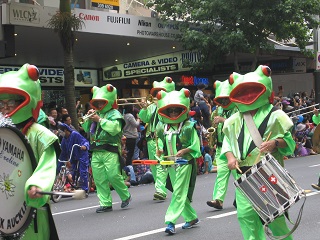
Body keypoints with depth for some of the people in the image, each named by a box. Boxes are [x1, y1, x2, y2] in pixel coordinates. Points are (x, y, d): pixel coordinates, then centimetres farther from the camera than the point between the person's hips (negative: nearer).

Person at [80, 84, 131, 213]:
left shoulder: (114, 114, -2)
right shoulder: (96, 114, 16)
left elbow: (115, 128, -19)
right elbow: (86, 129, 19)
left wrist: (100, 120, -14)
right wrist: (88, 118, 3)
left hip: (110, 152, -6)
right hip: (96, 152, 7)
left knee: (114, 176, -10)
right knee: (99, 179, 5)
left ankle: (126, 196, 13)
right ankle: (106, 203, 12)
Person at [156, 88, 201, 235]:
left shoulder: (188, 126, -5)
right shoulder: (163, 128, 8)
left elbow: (195, 145, -5)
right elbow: (161, 145, 15)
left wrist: (184, 150, -19)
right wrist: (160, 152, -6)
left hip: (185, 163, -6)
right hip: (170, 164, 6)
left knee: (179, 193, -9)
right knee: (179, 193, 12)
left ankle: (171, 221, -12)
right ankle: (192, 218, 26)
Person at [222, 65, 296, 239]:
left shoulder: (274, 116, -1)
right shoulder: (235, 120, 12)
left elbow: (289, 140, -2)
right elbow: (227, 141, 16)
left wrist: (275, 143, -21)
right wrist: (230, 156, -2)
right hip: (243, 175, 4)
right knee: (245, 215, -1)